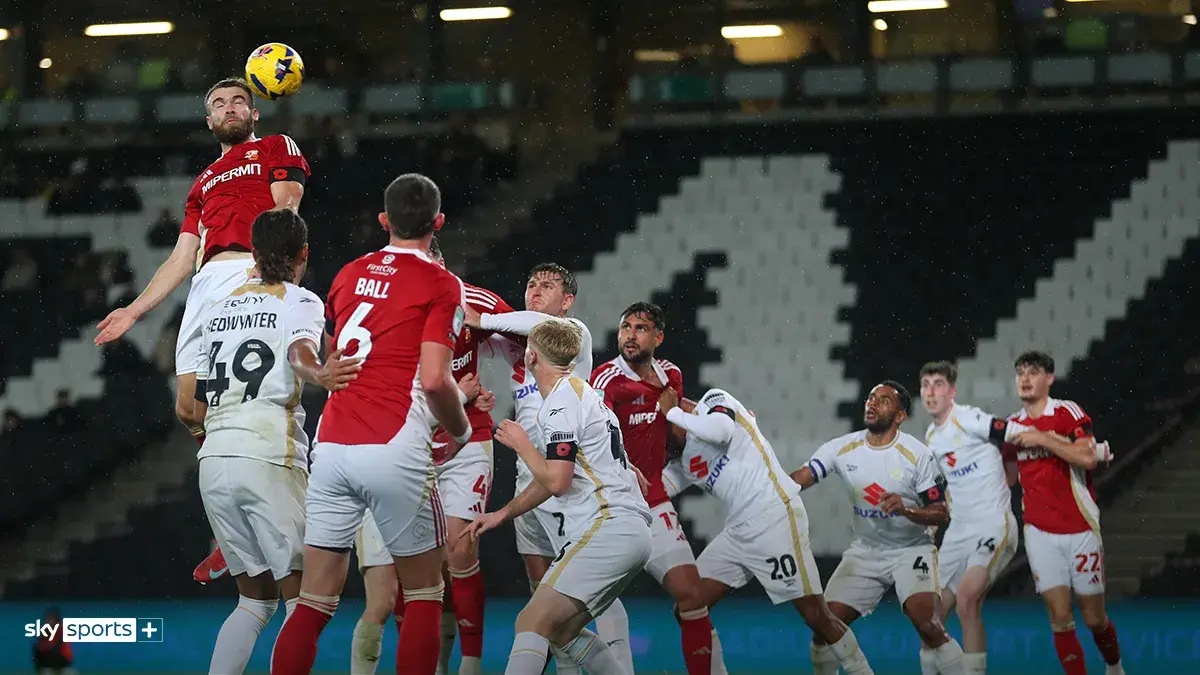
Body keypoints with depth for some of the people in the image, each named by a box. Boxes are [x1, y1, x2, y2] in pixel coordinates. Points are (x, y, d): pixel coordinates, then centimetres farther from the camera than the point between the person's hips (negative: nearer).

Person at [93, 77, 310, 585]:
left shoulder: (276, 148, 17)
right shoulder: (204, 183, 35)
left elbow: (285, 209, 1)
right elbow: (181, 258, 32)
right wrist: (135, 310, 24)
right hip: (207, 284, 7)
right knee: (189, 409, -4)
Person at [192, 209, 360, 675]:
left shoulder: (219, 309, 21)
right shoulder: (299, 301, 4)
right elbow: (301, 350, -20)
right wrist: (317, 374, -41)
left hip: (213, 461, 6)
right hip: (270, 458, -6)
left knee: (257, 597, 15)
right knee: (301, 597, -3)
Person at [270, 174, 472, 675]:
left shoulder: (350, 274, 15)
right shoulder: (441, 285, -1)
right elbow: (434, 378, -11)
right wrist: (461, 431, 6)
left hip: (332, 446, 5)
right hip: (394, 450, -5)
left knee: (314, 600, 5)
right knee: (424, 592, 10)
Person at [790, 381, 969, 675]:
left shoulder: (917, 454, -13)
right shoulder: (842, 449, -5)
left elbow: (940, 514, -10)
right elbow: (798, 479, -13)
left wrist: (906, 510, -29)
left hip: (911, 550, -4)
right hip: (864, 552, 4)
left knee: (928, 625, -25)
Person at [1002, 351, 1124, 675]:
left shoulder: (1068, 413, -7)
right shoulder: (1013, 426, 9)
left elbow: (1088, 457, -22)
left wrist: (1042, 438, -20)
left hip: (1080, 529, -3)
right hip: (1040, 532, 3)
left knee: (1094, 618, 5)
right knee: (1060, 616, -8)